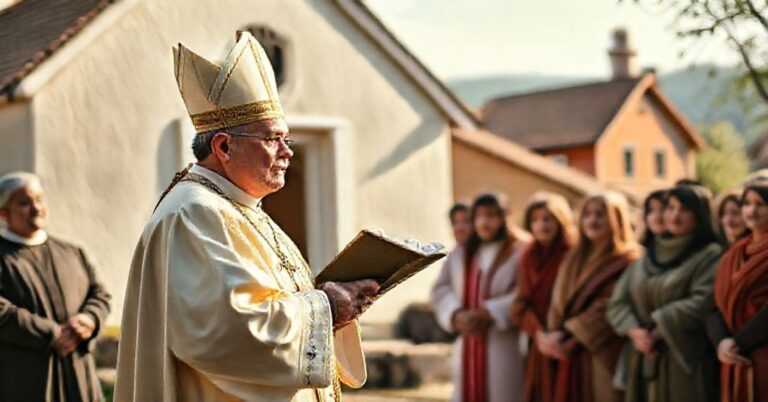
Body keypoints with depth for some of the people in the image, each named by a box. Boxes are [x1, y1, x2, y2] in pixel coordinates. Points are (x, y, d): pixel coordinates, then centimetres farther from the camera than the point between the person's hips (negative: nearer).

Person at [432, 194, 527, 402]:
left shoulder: (519, 252, -2)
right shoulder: (461, 254, 17)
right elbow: (440, 290, 8)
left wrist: (487, 313, -19)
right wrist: (457, 315, -11)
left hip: (504, 346, -5)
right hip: (467, 348, 5)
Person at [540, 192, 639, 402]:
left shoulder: (627, 261, -5)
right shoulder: (574, 258, 18)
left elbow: (611, 308, -14)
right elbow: (559, 302, 13)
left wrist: (568, 338, -14)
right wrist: (551, 336, -5)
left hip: (602, 355, -7)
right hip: (571, 355, 7)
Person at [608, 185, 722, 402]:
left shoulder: (710, 255, 0)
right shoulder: (649, 255, 16)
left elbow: (703, 302, -14)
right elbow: (618, 302, 8)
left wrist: (658, 331, -14)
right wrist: (636, 332, -11)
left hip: (685, 360, -5)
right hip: (643, 360, 5)